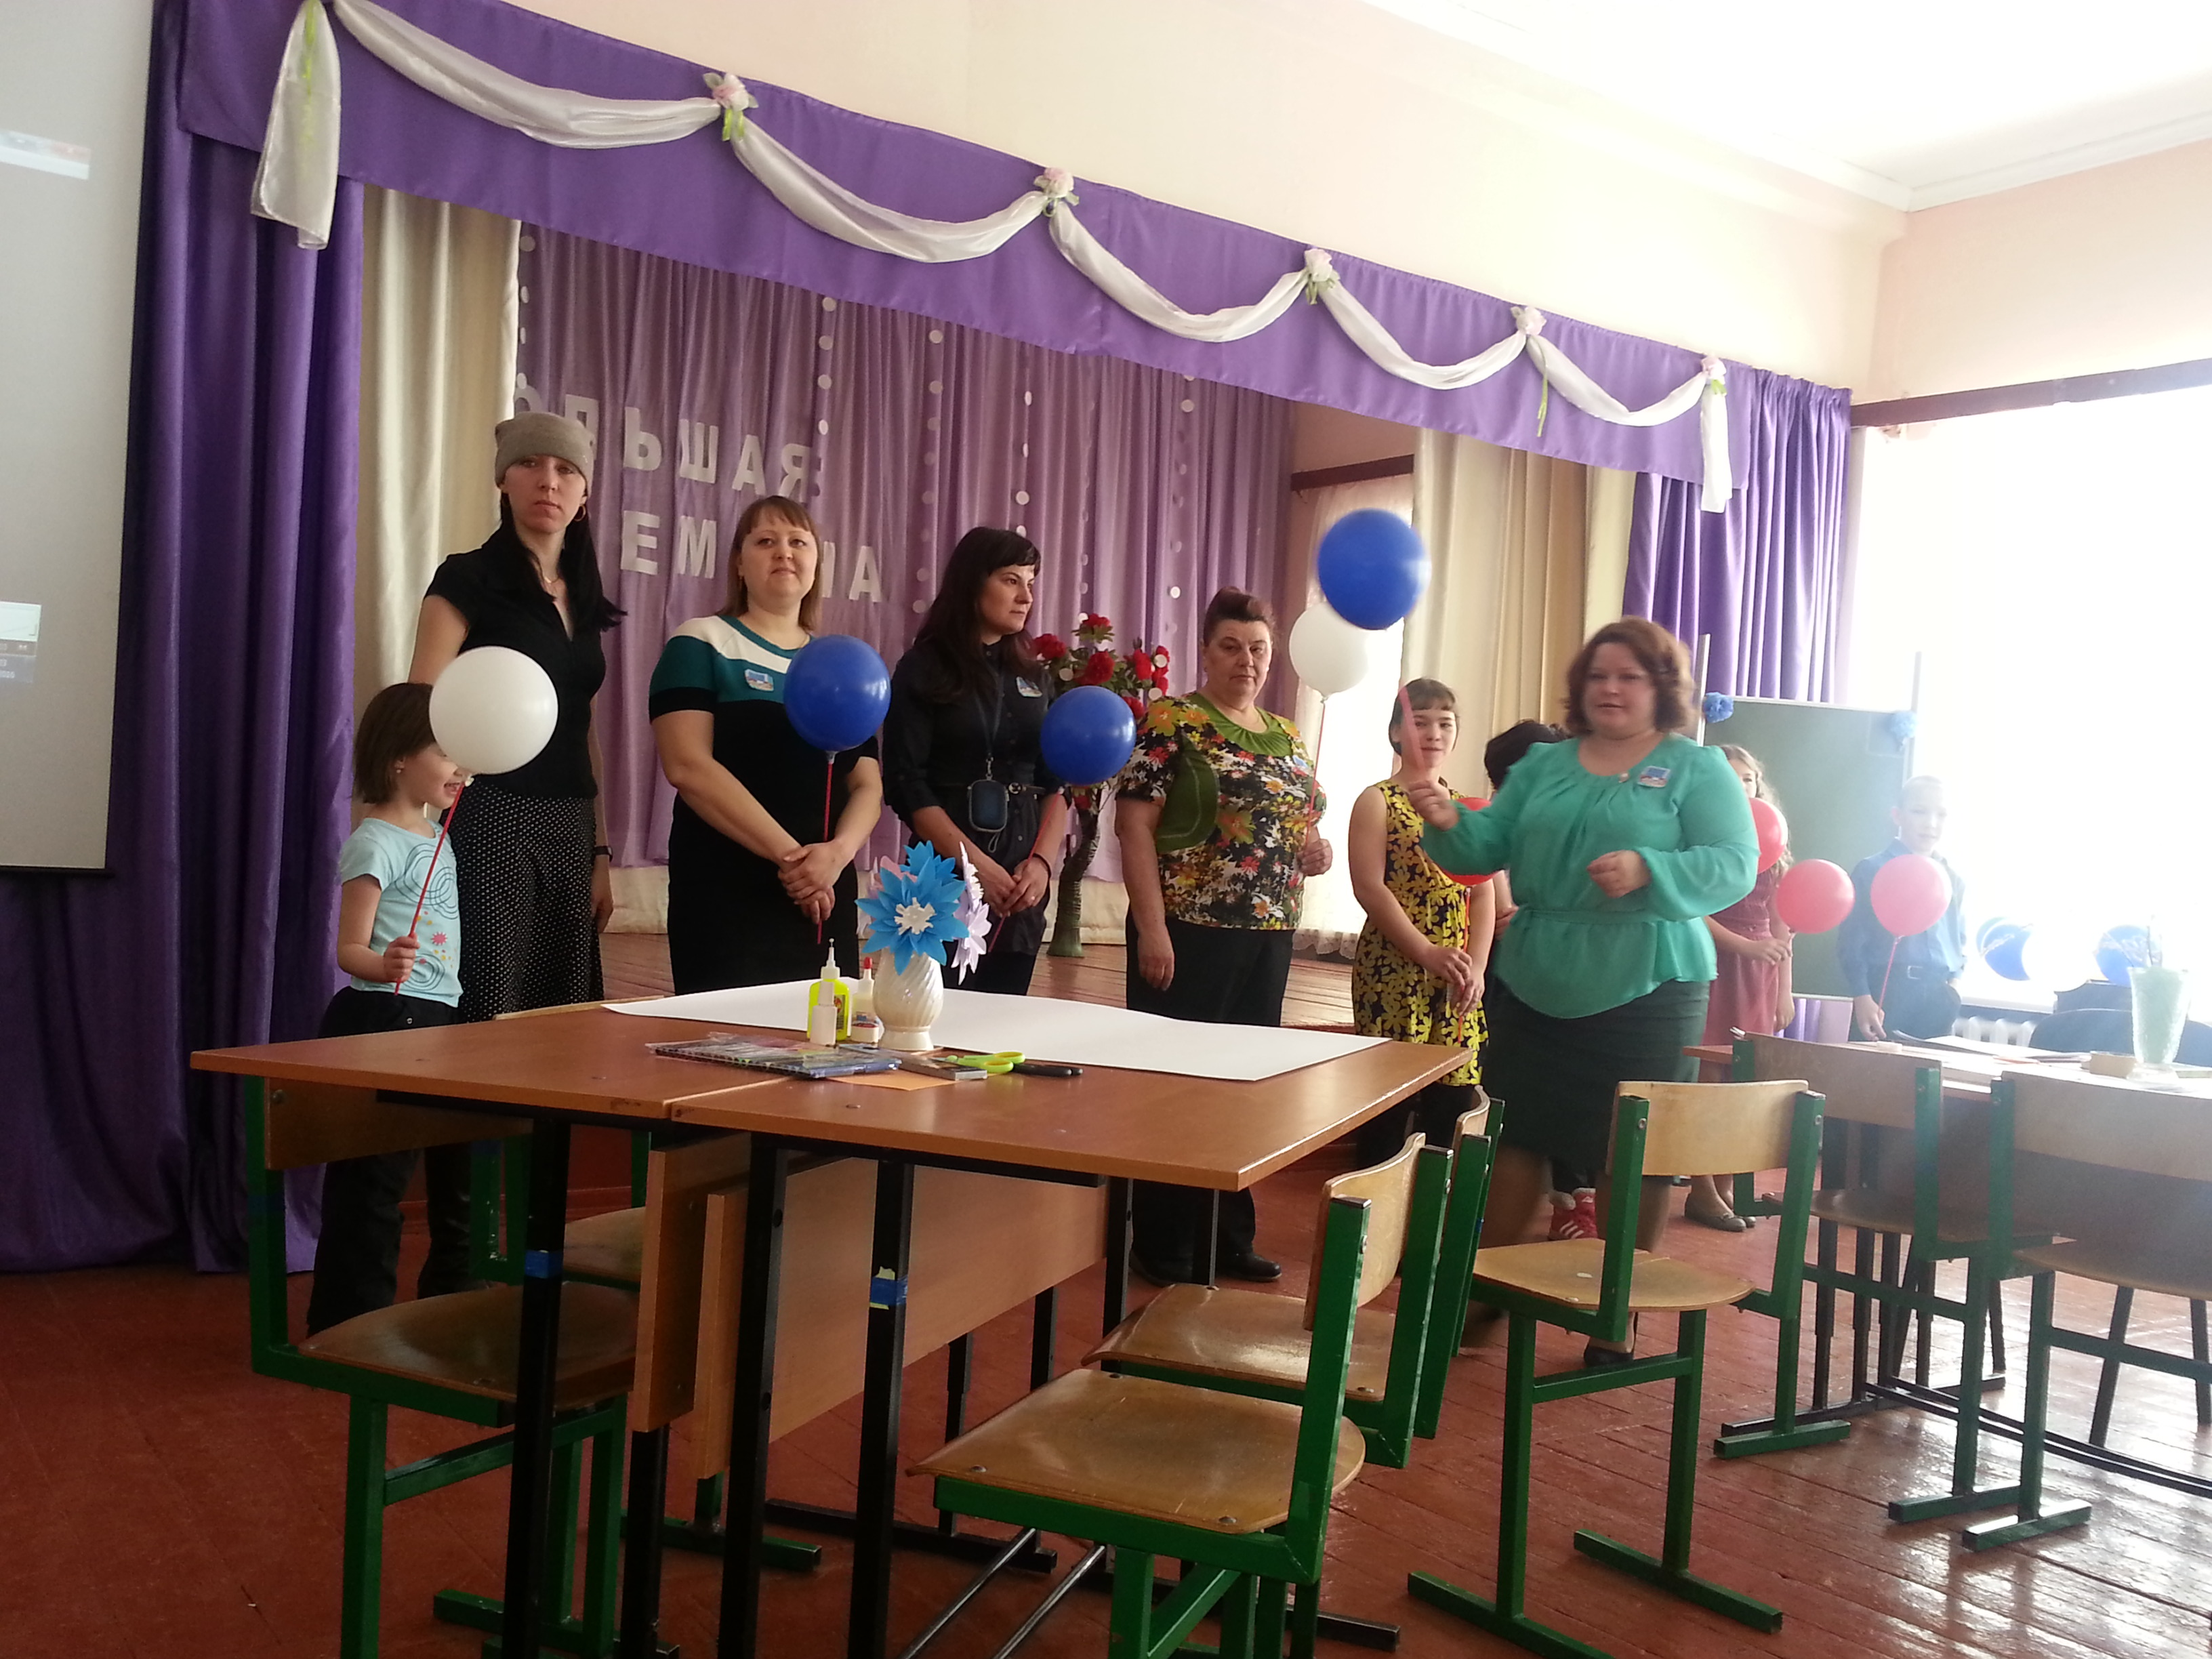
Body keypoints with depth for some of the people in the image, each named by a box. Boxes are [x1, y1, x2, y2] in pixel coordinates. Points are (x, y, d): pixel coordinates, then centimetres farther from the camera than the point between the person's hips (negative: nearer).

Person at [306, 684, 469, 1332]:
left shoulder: (436, 836, 14)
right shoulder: (375, 843, -13)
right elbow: (350, 949, -19)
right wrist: (385, 965, -37)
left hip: (439, 1018, 10)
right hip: (383, 1018, -9)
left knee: (459, 1172, 16)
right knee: (374, 1179, -4)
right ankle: (351, 1321, 6)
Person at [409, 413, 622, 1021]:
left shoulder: (582, 597, 15)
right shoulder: (468, 578, -3)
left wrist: (601, 854, 14)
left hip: (569, 831, 6)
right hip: (493, 821, -6)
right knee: (489, 1017, -8)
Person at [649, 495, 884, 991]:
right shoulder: (703, 643, 0)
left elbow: (868, 786, 10)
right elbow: (688, 766, -13)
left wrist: (839, 850, -12)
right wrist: (788, 853, -17)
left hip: (826, 901, 5)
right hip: (728, 899, -5)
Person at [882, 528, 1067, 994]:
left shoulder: (1032, 675, 13)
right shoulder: (924, 669, -1)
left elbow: (1055, 782, 10)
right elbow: (906, 785, -9)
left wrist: (1043, 861, -7)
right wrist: (976, 863, -16)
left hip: (1021, 885, 5)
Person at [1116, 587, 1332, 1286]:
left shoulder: (1287, 737, 14)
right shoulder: (1171, 723, -5)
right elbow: (1135, 825, -11)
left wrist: (1315, 853, 0)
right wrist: (1152, 929, -18)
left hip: (1267, 936, 7)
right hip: (1189, 931, -7)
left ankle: (1232, 1237, 25)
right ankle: (1165, 1247, 11)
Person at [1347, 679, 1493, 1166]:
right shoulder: (1377, 802, 1)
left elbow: (1483, 893, 10)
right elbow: (1370, 888, -9)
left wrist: (1476, 967, -4)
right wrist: (1427, 953, -17)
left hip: (1458, 978, 5)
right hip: (1394, 971, -5)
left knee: (1453, 1102, 4)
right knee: (1390, 1108, -6)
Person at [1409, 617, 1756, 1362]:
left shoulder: (1699, 769, 0)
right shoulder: (1543, 765, 12)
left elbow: (1733, 867, -11)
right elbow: (1487, 848, 5)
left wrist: (1648, 871, -27)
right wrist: (1448, 822, -17)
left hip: (1643, 991, -3)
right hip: (1532, 985, 4)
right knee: (1517, 1137, 9)